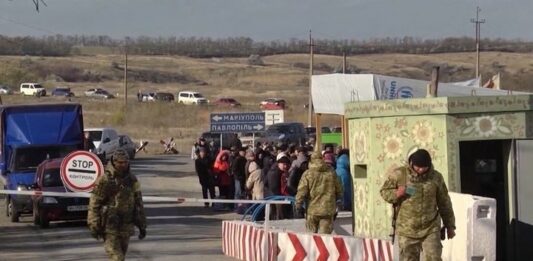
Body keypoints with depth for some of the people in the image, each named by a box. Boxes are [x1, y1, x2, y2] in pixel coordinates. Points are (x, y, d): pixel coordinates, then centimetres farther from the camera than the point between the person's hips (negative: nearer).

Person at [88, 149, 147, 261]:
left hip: (126, 226, 5)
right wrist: (93, 225, -12)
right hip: (109, 227, -5)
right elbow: (94, 204, -9)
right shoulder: (104, 180, -10)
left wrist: (142, 225, 12)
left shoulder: (132, 180, 6)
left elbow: (138, 203, 13)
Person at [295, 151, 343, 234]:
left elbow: (301, 192, -9)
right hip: (328, 209, 1)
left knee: (312, 234, 13)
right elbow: (339, 190, 12)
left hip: (312, 209, -1)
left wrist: (298, 206, 1)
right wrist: (336, 202, 28)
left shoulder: (308, 174, -4)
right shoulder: (331, 172, 5)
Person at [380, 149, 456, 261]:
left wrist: (450, 226, 13)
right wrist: (396, 194, -18)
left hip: (430, 229, 0)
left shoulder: (436, 177, 1)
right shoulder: (399, 174, -5)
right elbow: (384, 191, 5)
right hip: (407, 231, 0)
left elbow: (444, 203, 10)